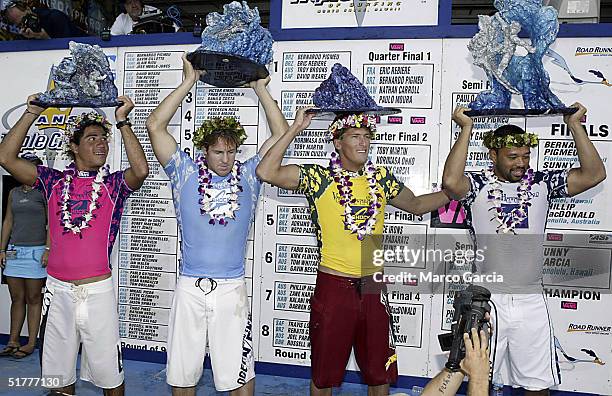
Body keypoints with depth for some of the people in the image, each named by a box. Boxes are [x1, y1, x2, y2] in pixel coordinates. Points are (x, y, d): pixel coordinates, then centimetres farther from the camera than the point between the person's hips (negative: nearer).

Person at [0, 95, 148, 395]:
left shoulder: (114, 184, 1)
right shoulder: (55, 181, 7)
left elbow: (141, 170, -20)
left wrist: (122, 121, -16)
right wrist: (32, 113, -2)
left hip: (98, 291, -2)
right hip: (58, 290, 2)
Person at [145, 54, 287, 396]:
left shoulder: (249, 175, 2)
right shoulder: (185, 172, 0)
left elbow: (281, 134, 2)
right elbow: (156, 125, -5)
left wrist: (261, 89, 1)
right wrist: (189, 82, -4)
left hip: (232, 289, 0)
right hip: (190, 287, 0)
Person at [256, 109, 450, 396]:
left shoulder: (381, 178, 6)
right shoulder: (319, 178, -6)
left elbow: (417, 205, 20)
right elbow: (266, 172, -17)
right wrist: (295, 129, -16)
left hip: (374, 288, 4)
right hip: (333, 286, -3)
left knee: (380, 373, 17)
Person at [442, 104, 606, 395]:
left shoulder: (542, 183, 4)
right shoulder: (478, 185, -6)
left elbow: (594, 174, -4)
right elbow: (451, 181, -27)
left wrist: (575, 125, -6)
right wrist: (466, 129, -22)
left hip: (531, 301, 3)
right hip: (487, 300, -3)